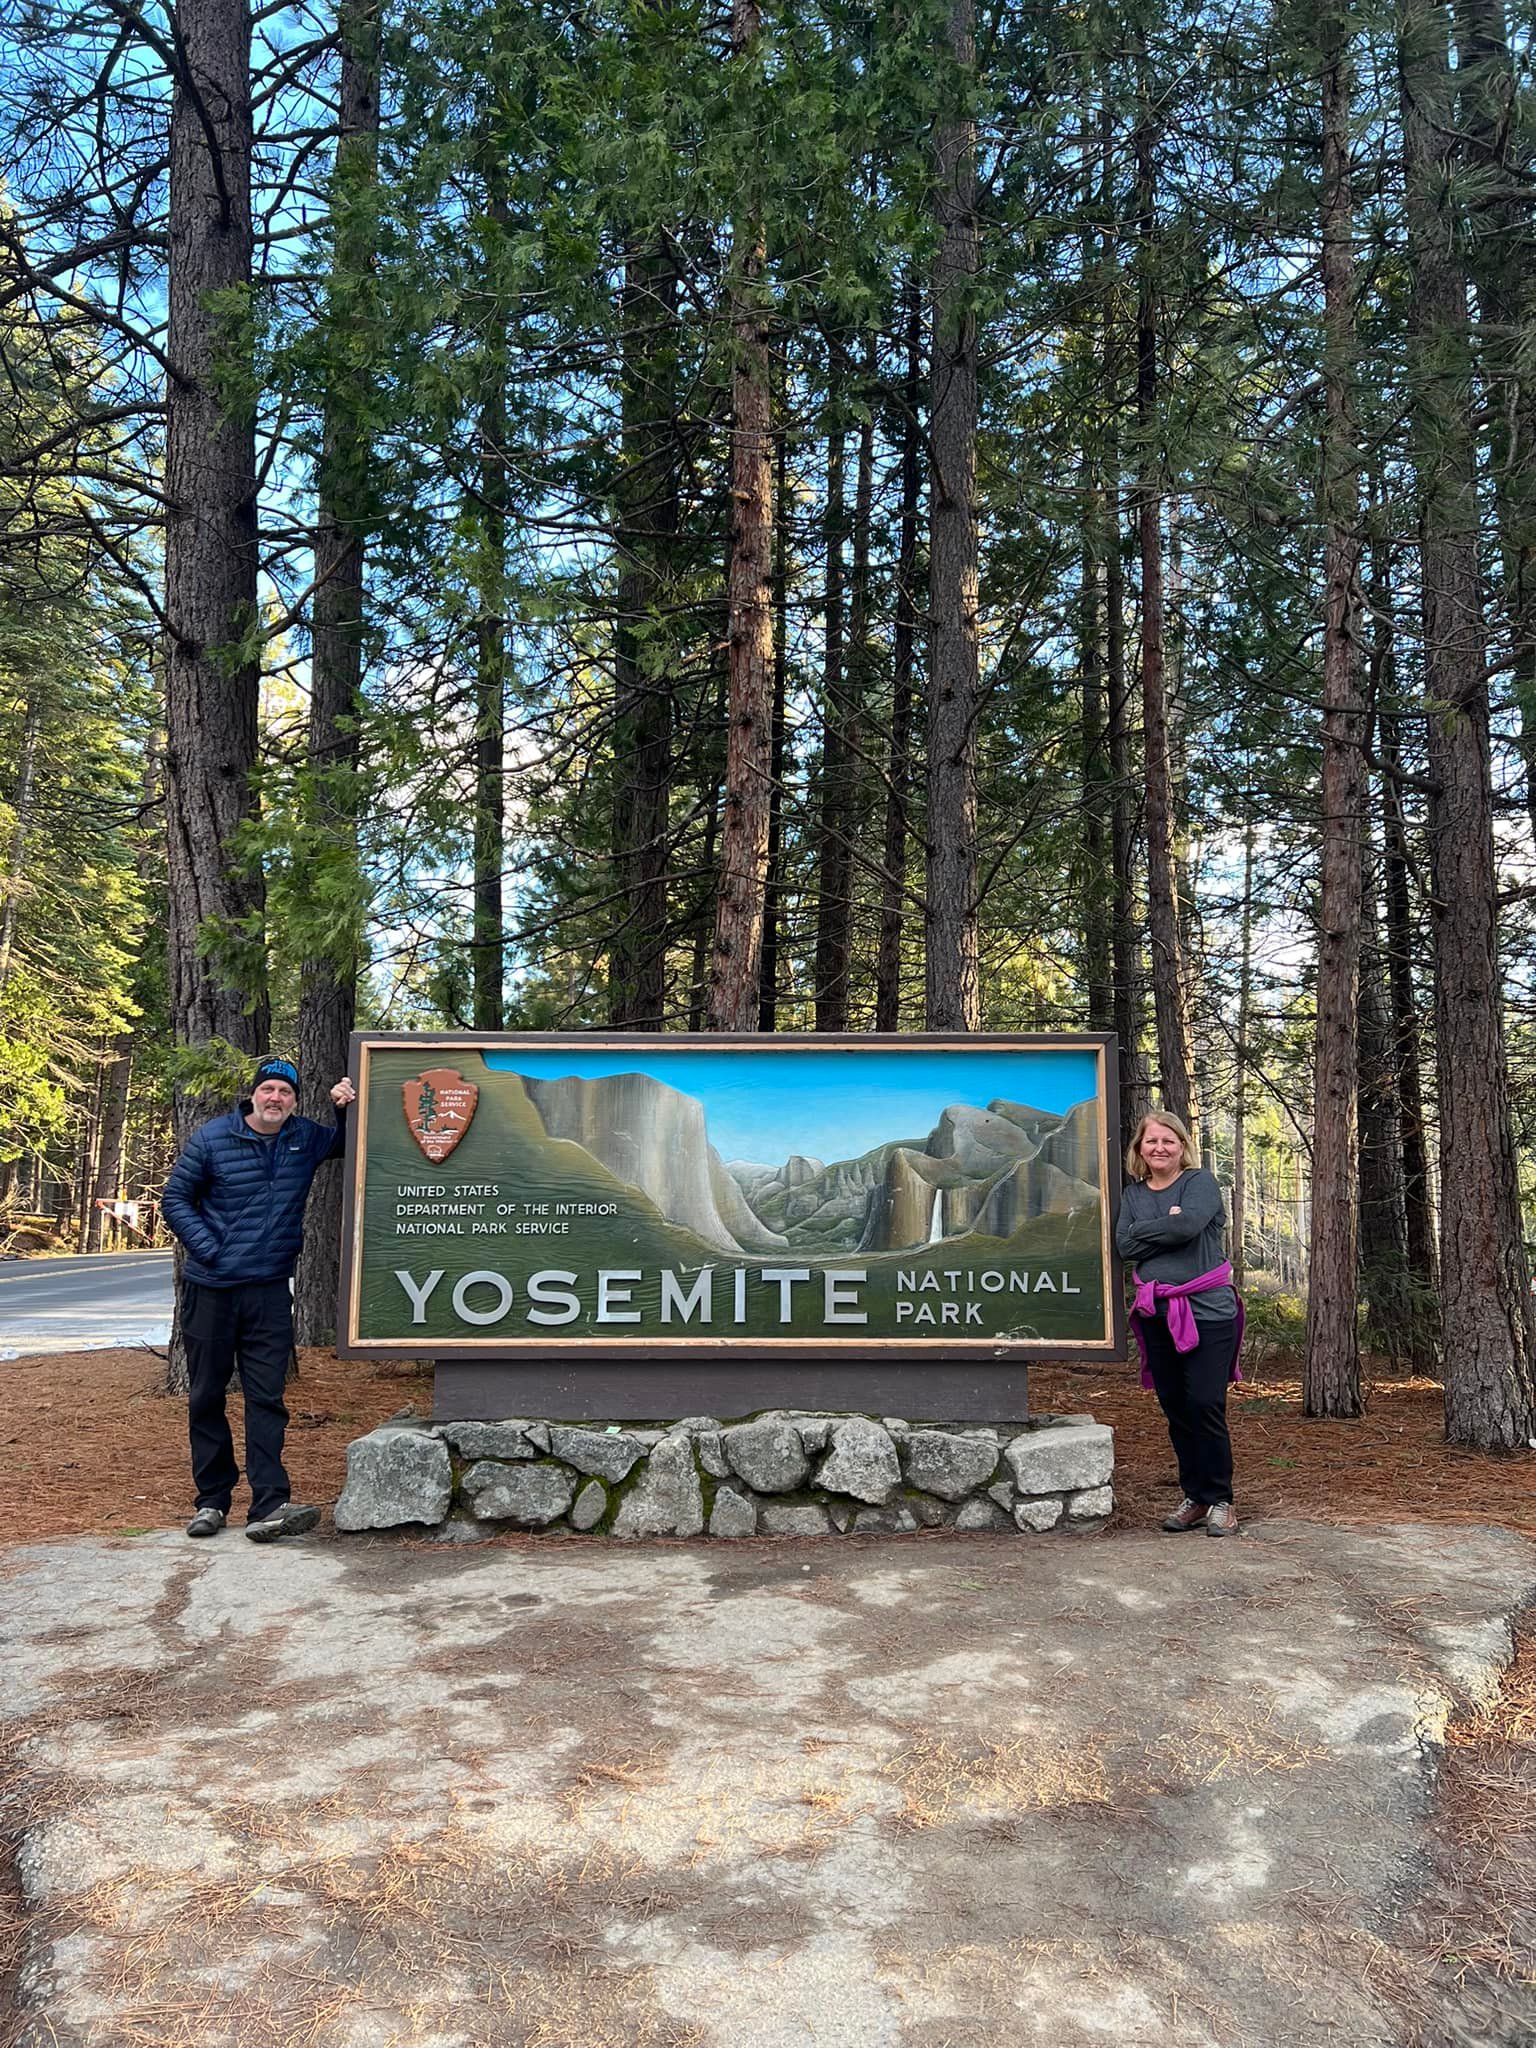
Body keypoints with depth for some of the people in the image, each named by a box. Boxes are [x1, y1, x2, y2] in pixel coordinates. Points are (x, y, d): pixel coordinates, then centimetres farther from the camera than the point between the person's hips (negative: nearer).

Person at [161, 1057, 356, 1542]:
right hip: (210, 1288, -1)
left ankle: (269, 1507, -8)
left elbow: (349, 1142, 21)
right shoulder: (212, 1138, -3)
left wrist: (347, 1109, -1)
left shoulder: (306, 1138, 5)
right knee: (206, 1396, 7)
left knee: (267, 1398, -4)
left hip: (270, 1289, 1)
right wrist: (209, 1250, -10)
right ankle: (211, 1500, 19)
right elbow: (175, 1198, 0)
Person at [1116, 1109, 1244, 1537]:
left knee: (1205, 1405, -8)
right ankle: (1193, 1497, 20)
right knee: (1176, 1410, 9)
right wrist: (1167, 1226, -10)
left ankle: (1219, 1501, 5)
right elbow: (1124, 1244, -1)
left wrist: (1145, 1231, -6)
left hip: (1207, 1311, -5)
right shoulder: (1132, 1194, 13)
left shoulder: (1200, 1182, 0)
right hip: (1157, 1316, 5)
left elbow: (1189, 1224, -19)